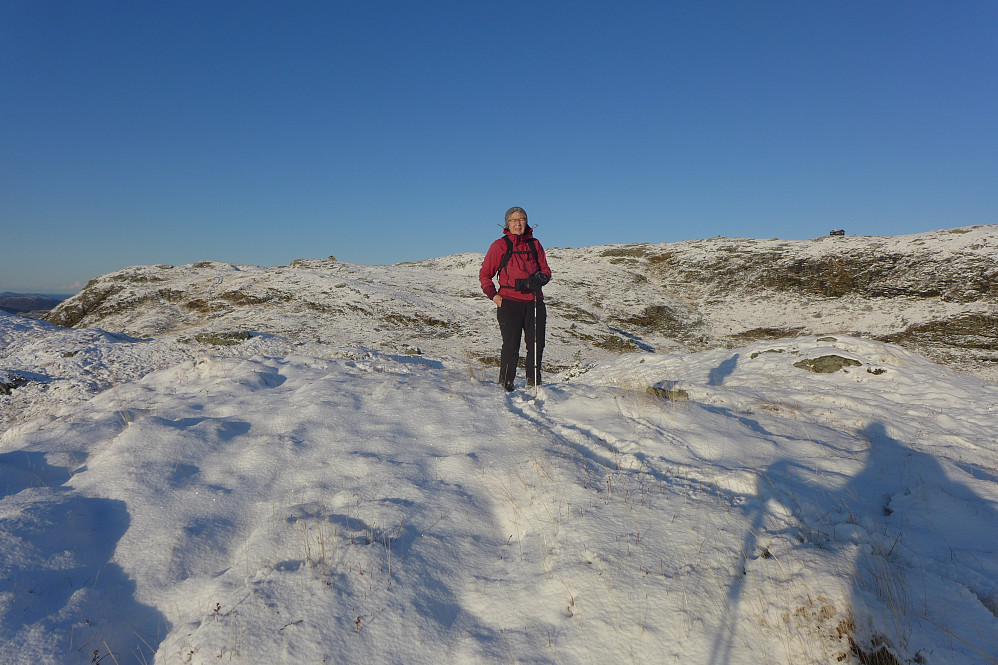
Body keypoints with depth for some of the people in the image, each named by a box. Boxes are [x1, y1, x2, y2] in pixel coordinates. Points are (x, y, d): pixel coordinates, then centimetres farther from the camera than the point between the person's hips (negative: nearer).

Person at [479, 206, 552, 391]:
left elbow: (546, 270, 17)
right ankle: (505, 383, 5)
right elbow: (485, 274, 10)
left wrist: (539, 278, -6)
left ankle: (534, 382, 20)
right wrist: (493, 294, -3)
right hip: (510, 302, -3)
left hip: (534, 302, 3)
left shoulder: (534, 244, 14)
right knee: (511, 345, -9)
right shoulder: (500, 245, 5)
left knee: (537, 344, 4)